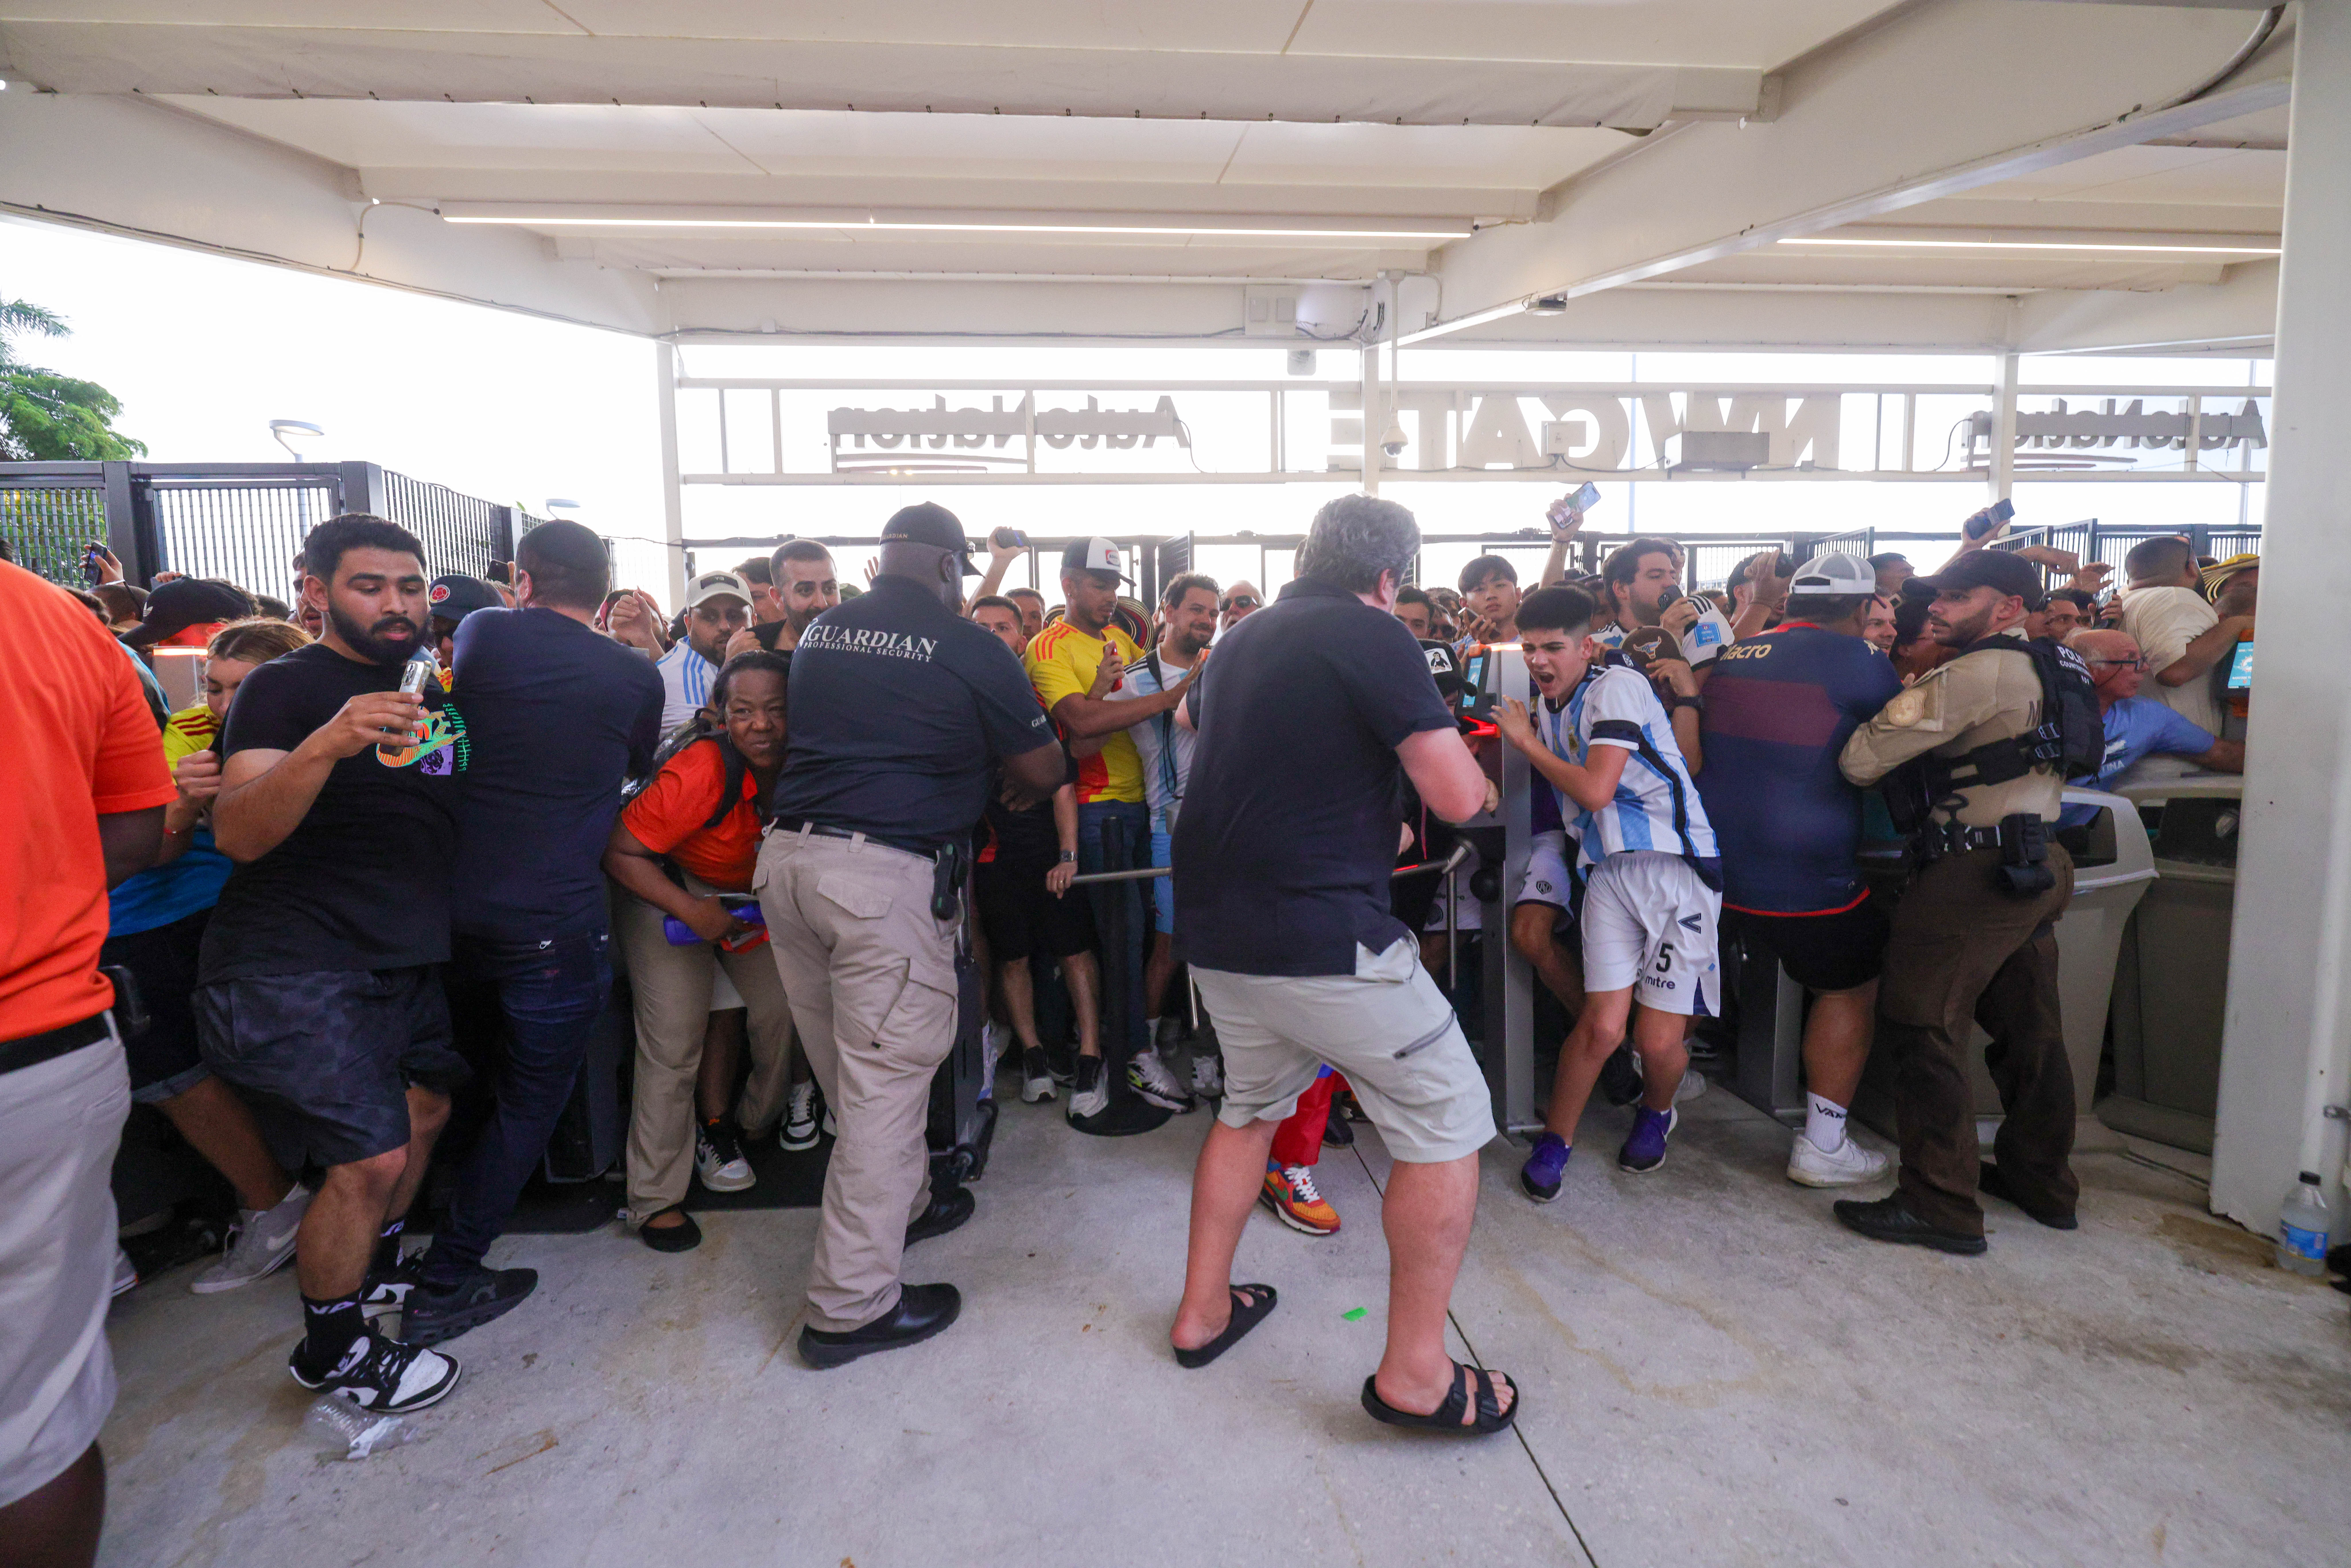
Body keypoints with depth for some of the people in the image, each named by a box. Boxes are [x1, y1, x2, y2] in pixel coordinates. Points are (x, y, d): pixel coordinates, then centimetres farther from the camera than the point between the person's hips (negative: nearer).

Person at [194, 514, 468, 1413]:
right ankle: (332, 1350, 14)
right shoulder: (286, 688, -9)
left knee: (425, 1110, 18)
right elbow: (239, 835, -22)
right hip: (295, 968, -8)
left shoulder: (437, 684, 12)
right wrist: (326, 744, -37)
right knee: (371, 1158, -9)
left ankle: (378, 1264, 43)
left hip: (405, 958, 8)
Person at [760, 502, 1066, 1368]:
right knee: (887, 1079, 1)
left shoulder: (819, 633, 12)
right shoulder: (971, 651, -4)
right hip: (888, 877, -7)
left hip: (787, 857, 7)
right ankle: (851, 1305, 9)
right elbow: (1046, 770, 3)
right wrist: (1006, 788, 27)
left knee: (850, 1068, 20)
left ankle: (903, 1201, 41)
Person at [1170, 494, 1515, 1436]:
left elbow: (1191, 715, 37)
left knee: (1251, 1105, 27)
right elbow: (1459, 798, -14)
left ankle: (1203, 1311, 37)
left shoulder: (1242, 640, 14)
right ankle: (1414, 1373, 11)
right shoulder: (1370, 635, -10)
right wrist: (1453, 749, 7)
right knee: (1447, 1120, 5)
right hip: (1321, 933, -8)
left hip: (1215, 933, 9)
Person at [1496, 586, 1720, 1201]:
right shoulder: (1550, 707, 14)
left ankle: (1656, 1113, 31)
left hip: (1677, 864, -5)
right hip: (1609, 869, 5)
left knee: (1658, 1041, -3)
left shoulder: (1617, 685, -9)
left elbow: (1595, 791, -16)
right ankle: (1555, 1141, 14)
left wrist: (1527, 741, -5)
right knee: (1602, 1026, -8)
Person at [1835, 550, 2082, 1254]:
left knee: (1922, 1026, -5)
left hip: (1975, 871, -10)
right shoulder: (2047, 670, 15)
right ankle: (2042, 1181, 30)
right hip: (2038, 866, 10)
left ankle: (1940, 1205, -3)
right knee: (2027, 1029, 18)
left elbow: (1861, 759, -20)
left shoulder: (1974, 675, -15)